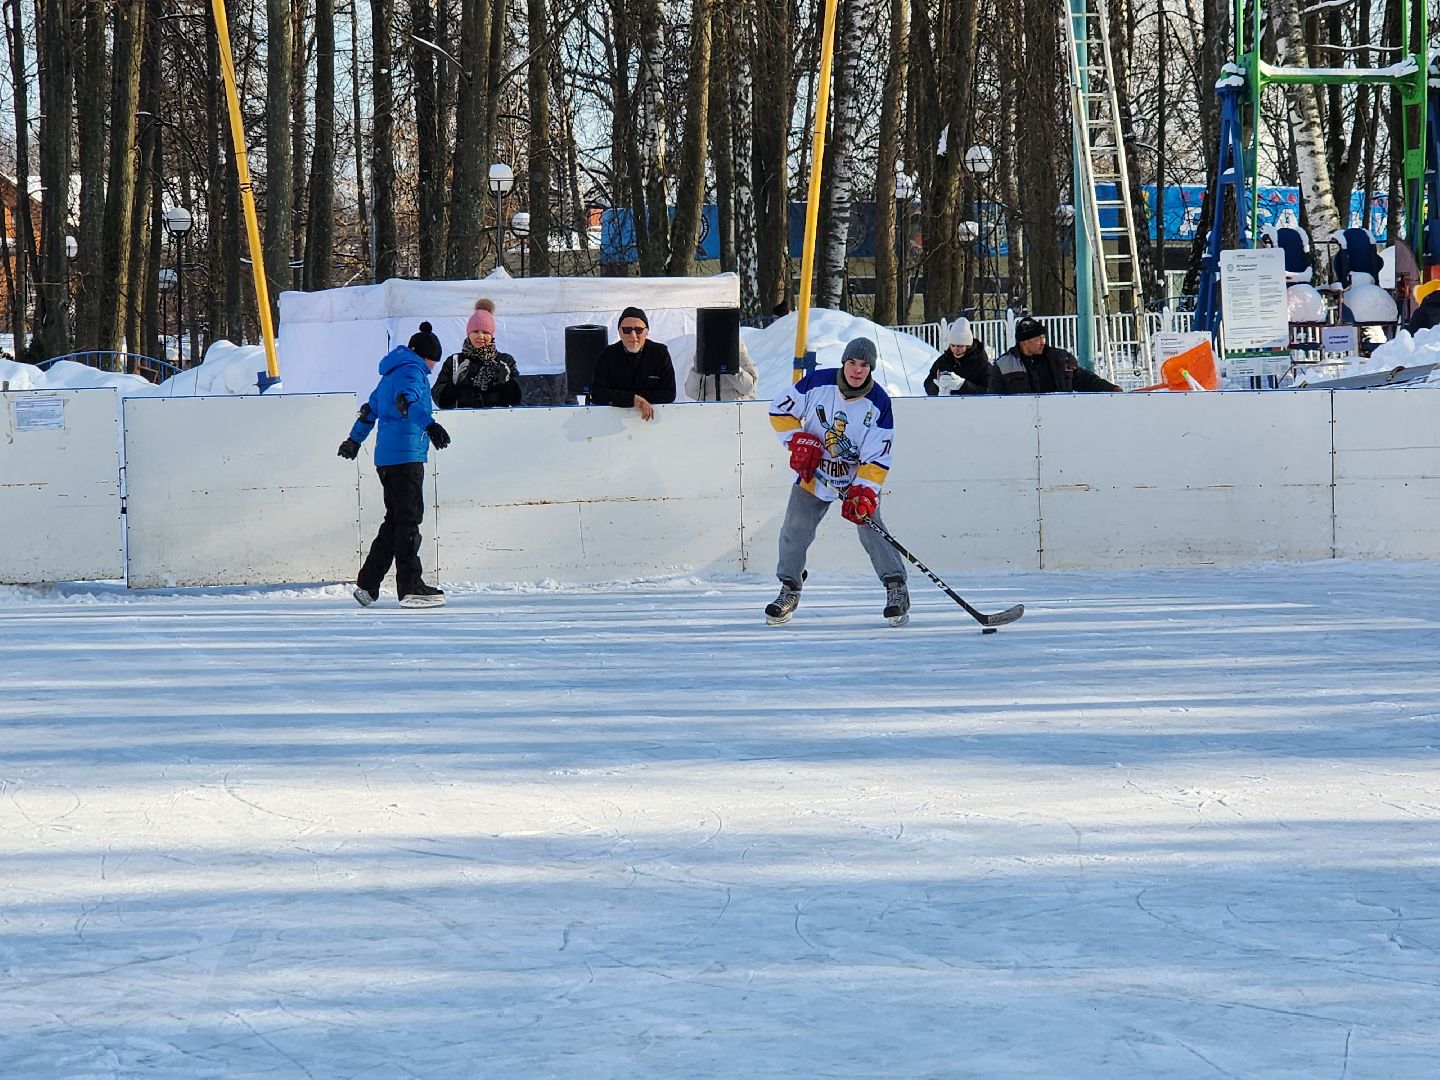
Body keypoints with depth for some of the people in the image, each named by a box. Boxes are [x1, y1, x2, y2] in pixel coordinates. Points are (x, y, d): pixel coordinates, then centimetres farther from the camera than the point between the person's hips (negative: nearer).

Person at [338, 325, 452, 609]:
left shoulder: (391, 373, 22)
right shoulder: (412, 371, -7)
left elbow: (371, 408, 35)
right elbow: (406, 401, -28)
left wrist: (354, 440, 48)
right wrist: (429, 424, -44)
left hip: (386, 458, 9)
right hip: (406, 455, -9)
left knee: (395, 519, 14)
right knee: (409, 520, -8)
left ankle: (367, 584, 13)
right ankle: (411, 589, -10)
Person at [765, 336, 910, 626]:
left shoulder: (879, 404, -17)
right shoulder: (817, 383, -15)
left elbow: (877, 458, -17)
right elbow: (780, 410, -3)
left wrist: (863, 493, -28)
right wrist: (798, 441, -16)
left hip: (858, 477, -2)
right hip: (814, 474, 2)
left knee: (871, 531, -14)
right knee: (795, 531, -1)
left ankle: (896, 590, -4)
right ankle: (789, 591, 17)